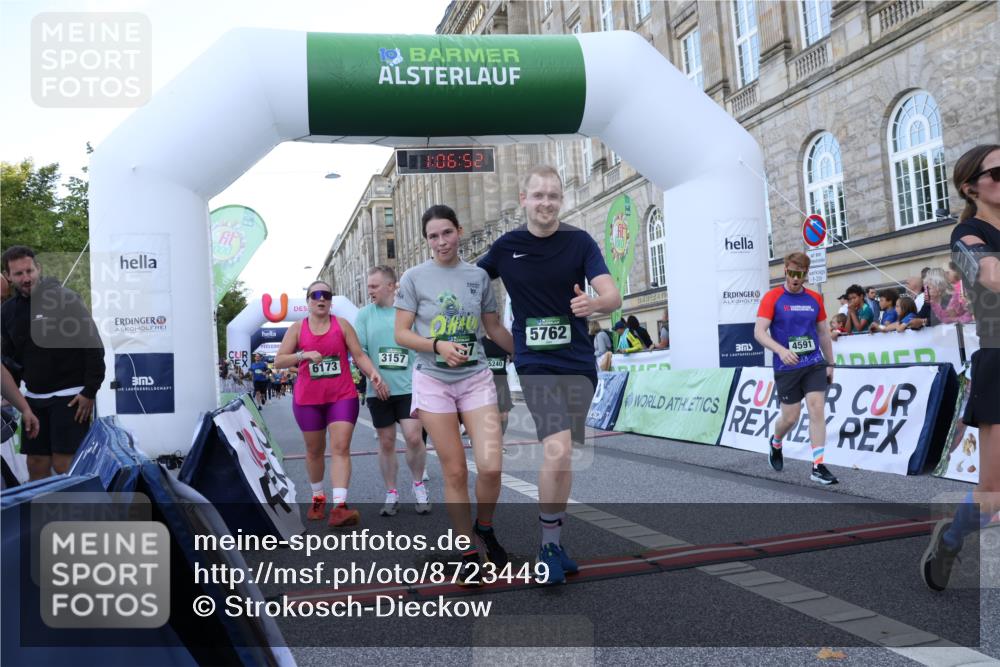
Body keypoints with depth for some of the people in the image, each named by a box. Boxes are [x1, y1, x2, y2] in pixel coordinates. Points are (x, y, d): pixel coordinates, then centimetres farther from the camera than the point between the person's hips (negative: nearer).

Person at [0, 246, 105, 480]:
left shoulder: (65, 299, -10)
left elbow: (94, 346, -12)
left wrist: (90, 392, -14)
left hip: (69, 397, -6)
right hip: (34, 397, 6)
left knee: (64, 465, -8)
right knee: (37, 466, 8)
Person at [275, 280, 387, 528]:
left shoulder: (342, 324, 2)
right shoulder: (297, 328, 2)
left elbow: (358, 354, -2)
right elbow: (278, 361, -1)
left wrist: (373, 373, -20)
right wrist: (303, 354, -18)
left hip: (343, 396, -1)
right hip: (307, 399, 1)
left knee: (341, 448, -12)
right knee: (314, 450, 13)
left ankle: (339, 507, -20)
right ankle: (318, 498, 34)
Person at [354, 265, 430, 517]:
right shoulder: (365, 314, 3)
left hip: (409, 387, -1)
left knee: (414, 438, -11)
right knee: (386, 442, 8)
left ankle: (418, 485, 15)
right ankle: (391, 494, 22)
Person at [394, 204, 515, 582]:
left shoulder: (478, 276, 6)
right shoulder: (414, 277, -1)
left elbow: (494, 328, 16)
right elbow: (401, 334, -3)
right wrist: (439, 346, -19)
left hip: (476, 377, 2)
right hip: (433, 381, -1)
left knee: (491, 466, -11)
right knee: (455, 472, -1)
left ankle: (485, 527, 20)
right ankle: (468, 553, 16)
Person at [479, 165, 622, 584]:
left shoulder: (579, 242, -1)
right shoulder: (506, 247, 1)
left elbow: (612, 295, -13)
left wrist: (594, 303, -34)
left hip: (578, 363, 2)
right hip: (535, 363, -1)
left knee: (561, 457, 8)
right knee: (558, 451, -18)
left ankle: (553, 540, 27)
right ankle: (549, 546, 1)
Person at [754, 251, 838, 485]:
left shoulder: (814, 299, 6)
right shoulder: (772, 297, -7)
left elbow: (823, 332, 16)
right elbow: (759, 331, -14)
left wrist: (830, 363, 17)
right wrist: (781, 350, -30)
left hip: (815, 364, 3)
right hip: (786, 368, -3)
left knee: (817, 410, -8)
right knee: (790, 418, 4)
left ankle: (818, 467, -4)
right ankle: (775, 444, 37)